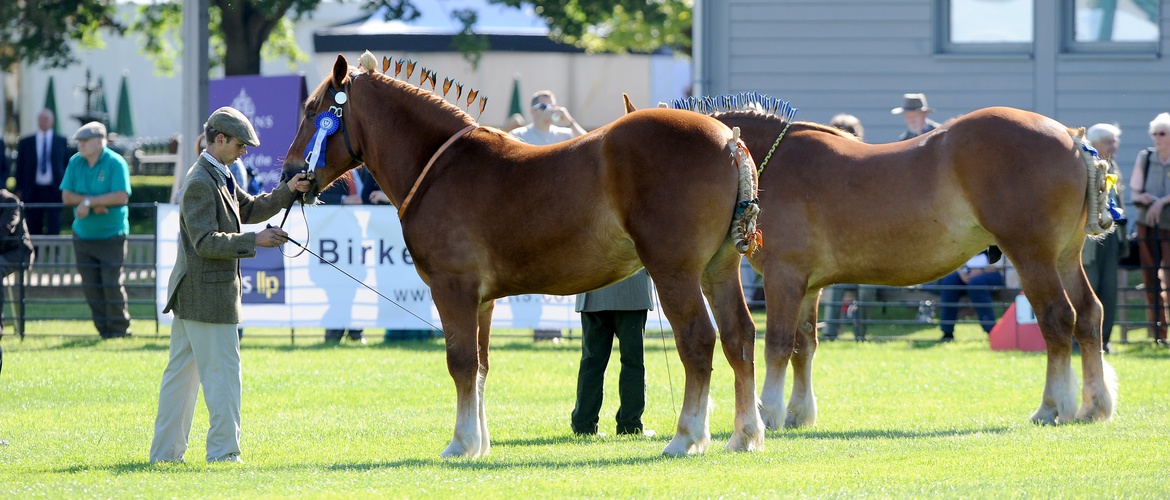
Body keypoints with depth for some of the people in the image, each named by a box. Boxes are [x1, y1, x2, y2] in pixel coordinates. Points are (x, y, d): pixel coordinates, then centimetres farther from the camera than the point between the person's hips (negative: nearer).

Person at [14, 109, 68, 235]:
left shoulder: (61, 142, 5)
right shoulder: (26, 143, 6)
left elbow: (68, 165, 8)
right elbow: (19, 168, 8)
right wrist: (19, 190, 2)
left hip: (54, 191, -1)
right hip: (33, 190, 1)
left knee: (54, 228, -7)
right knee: (34, 230, 3)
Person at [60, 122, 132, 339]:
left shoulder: (115, 163, -10)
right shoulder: (75, 163, 5)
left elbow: (121, 196, -20)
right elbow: (66, 196, -1)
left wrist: (88, 201, -19)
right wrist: (96, 202, -16)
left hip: (111, 236, -5)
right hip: (83, 235, 5)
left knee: (112, 283, -7)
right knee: (90, 286, 4)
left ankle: (119, 328, 6)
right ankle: (103, 327, 14)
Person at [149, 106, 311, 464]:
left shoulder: (219, 177, 14)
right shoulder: (201, 183, -17)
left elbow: (249, 210, 25)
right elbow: (206, 242, -22)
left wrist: (287, 191, 13)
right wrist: (254, 241, -24)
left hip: (189, 296, 11)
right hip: (209, 295, -11)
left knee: (181, 374, 13)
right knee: (223, 375, -5)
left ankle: (165, 453, 18)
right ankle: (223, 453, -2)